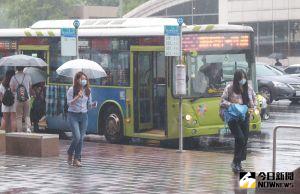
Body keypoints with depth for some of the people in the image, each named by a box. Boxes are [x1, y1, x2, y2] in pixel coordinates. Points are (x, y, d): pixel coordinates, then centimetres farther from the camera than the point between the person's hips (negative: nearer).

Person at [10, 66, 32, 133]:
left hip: (18, 99, -1)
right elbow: (30, 87, 8)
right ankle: (28, 128, -9)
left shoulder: (13, 78, -6)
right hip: (27, 99, 1)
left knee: (19, 117, 7)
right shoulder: (28, 77, -2)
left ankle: (20, 131, 7)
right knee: (27, 115, 12)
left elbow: (12, 89, -3)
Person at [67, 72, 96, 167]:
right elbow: (69, 103, -11)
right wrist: (77, 97, -24)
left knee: (81, 138, 1)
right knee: (77, 137, -15)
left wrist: (92, 105, -8)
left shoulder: (88, 90, 7)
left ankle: (77, 159, 9)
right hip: (73, 115, -5)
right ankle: (70, 154, 11)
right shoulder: (71, 90, -7)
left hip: (84, 116, 5)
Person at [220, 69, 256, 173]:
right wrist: (232, 105, -21)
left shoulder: (248, 88, 6)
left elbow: (254, 99, 18)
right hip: (233, 117, -5)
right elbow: (222, 101, -7)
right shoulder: (230, 88, -8)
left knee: (244, 140, 4)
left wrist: (252, 108, 0)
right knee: (240, 138, -18)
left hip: (244, 117, 5)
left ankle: (238, 163, 17)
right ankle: (235, 162, -3)